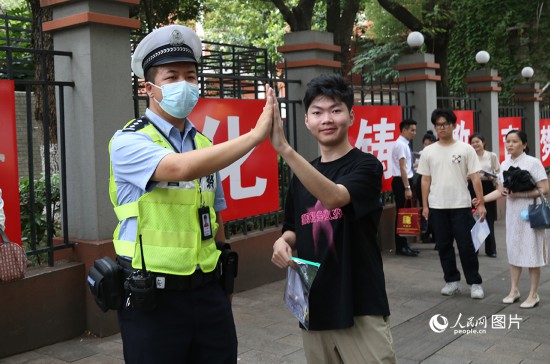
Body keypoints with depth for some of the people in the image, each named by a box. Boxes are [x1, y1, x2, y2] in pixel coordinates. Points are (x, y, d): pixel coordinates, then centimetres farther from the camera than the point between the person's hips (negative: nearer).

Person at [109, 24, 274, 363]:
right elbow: (181, 168, -30)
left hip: (208, 293, 5)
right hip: (153, 300, -5)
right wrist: (256, 134, -26)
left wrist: (222, 285, 16)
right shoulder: (129, 142, -9)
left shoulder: (204, 145, 10)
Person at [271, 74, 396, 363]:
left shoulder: (366, 165, -8)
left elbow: (334, 197, -28)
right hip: (313, 307, 5)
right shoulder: (302, 177, 9)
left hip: (360, 308, -5)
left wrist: (284, 149, -37)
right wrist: (283, 242, -6)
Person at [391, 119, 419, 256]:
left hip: (406, 181, 10)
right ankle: (401, 247, 1)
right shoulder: (400, 144, -14)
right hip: (401, 182, -10)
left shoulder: (405, 144, 15)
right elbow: (402, 168, -19)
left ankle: (403, 245, 18)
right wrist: (407, 188, -22)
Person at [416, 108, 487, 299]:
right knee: (444, 246, 10)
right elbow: (425, 180, 7)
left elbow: (475, 178, -3)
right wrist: (425, 205, 4)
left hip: (461, 206, -3)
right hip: (437, 207, 3)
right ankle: (452, 281, 22)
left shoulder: (465, 149, -1)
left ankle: (475, 283, 13)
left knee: (466, 246, 0)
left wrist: (481, 204, -8)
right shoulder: (428, 151, 5)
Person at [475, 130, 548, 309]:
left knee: (531, 253, 0)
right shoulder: (504, 165, 7)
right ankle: (514, 290, 22)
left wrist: (521, 194, -23)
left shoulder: (533, 162, -11)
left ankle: (533, 294, 11)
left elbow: (544, 189, -15)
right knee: (514, 251, 12)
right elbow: (500, 191, 11)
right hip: (512, 213, 6)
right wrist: (481, 199, 1)